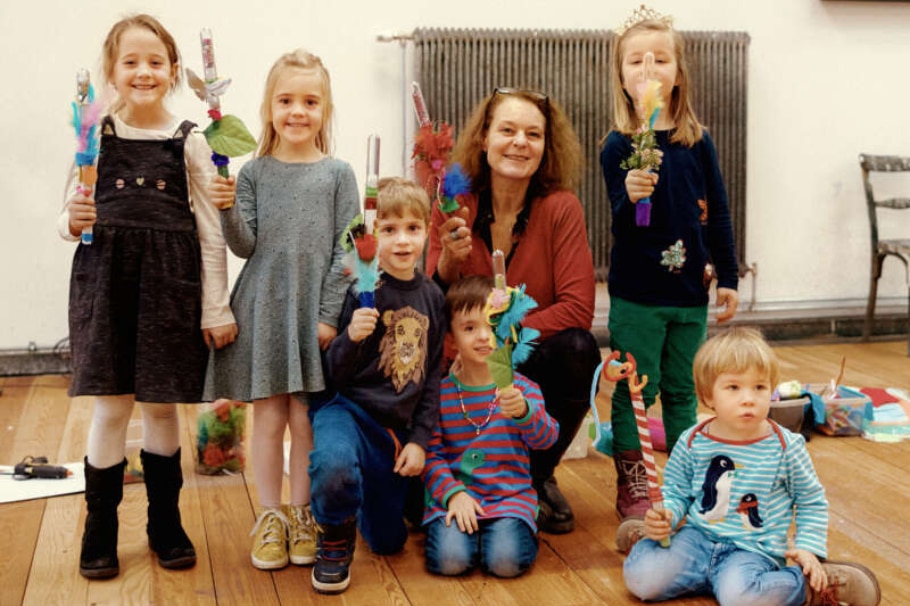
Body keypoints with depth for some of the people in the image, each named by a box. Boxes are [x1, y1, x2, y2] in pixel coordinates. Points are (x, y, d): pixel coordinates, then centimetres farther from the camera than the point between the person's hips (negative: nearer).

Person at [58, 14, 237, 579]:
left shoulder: (189, 142, 1)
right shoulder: (95, 135, 3)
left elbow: (210, 233, 2)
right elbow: (72, 219, 10)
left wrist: (216, 309, 0)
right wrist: (71, 222, -14)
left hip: (170, 285, 0)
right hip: (106, 280, 0)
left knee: (162, 405, 8)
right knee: (111, 406, 3)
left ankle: (166, 523, 25)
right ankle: (100, 532, 19)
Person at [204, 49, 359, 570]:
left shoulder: (338, 174, 2)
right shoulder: (254, 173, 4)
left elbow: (346, 250, -1)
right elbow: (246, 245, 0)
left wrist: (329, 314, -7)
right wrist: (227, 211, -19)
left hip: (315, 311, -1)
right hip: (262, 309, 1)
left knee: (304, 418, 4)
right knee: (268, 416, 5)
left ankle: (301, 515, 20)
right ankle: (271, 517, 19)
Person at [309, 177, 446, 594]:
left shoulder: (432, 298, 1)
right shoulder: (362, 293, -13)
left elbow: (434, 375, 8)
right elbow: (336, 375, -11)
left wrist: (419, 440, 0)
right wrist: (350, 337, -31)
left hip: (398, 427, 5)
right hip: (351, 410, -5)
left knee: (388, 540, 14)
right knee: (334, 466, -41)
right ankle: (334, 542, -7)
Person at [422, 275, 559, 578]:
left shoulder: (522, 388, 1)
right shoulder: (441, 393, 3)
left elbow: (546, 437, -15)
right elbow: (431, 453, 0)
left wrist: (524, 411, -36)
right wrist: (452, 494, -17)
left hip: (510, 495, 0)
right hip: (455, 494, 0)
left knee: (507, 559, -25)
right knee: (449, 559, -24)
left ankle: (508, 529, 7)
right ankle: (464, 526, 7)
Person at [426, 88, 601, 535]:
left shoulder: (561, 208, -11)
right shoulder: (454, 208, -6)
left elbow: (577, 308, -17)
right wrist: (449, 261, -25)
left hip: (537, 366, 0)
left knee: (578, 349, -31)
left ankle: (539, 477, -4)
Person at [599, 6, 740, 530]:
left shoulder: (697, 142, 2)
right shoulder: (619, 147, -6)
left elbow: (717, 213, 7)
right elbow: (623, 226, -13)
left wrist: (728, 278, 7)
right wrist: (630, 196, -34)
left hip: (690, 291, 3)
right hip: (636, 294, -3)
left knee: (683, 389, 13)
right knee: (635, 390, 2)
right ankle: (632, 486, 15)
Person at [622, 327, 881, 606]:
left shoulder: (786, 447, -6)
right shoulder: (692, 442, -3)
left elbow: (812, 502, 7)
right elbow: (675, 492, 10)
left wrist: (809, 548, -5)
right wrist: (665, 517, -12)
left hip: (753, 549, -2)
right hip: (698, 538, 2)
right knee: (641, 577, -19)